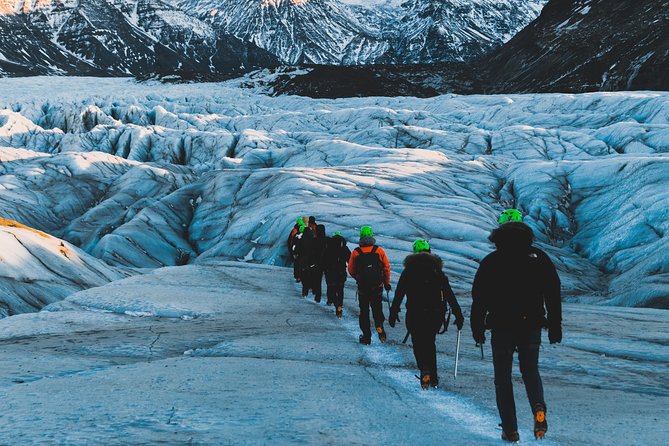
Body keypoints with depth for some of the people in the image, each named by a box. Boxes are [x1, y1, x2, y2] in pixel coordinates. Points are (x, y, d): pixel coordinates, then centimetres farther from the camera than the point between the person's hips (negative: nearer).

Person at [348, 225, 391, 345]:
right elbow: (386, 267, -2)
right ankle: (379, 326, -11)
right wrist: (387, 282, 10)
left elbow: (351, 270, 1)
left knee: (364, 311, 10)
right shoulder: (379, 251, -5)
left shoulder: (356, 252, -6)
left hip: (362, 286, -1)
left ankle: (366, 336, 8)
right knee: (377, 308, 15)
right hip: (377, 286, 1)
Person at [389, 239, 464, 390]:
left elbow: (399, 294, -1)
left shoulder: (409, 270, 1)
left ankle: (425, 372, -22)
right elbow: (449, 294, 2)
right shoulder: (436, 270, 5)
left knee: (418, 345, 4)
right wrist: (458, 315, 4)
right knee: (430, 343, 20)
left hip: (414, 315, -3)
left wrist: (393, 314, 5)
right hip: (436, 315, 3)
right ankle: (433, 377, 20)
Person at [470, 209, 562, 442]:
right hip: (532, 327, 2)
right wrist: (555, 326, 9)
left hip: (501, 327, -2)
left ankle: (510, 430, 3)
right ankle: (538, 407, -13)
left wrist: (477, 328, 8)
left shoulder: (490, 261, -3)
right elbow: (553, 294, 3)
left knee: (503, 377, 10)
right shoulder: (539, 257, 2)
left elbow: (478, 298, -2)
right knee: (530, 370, 18)